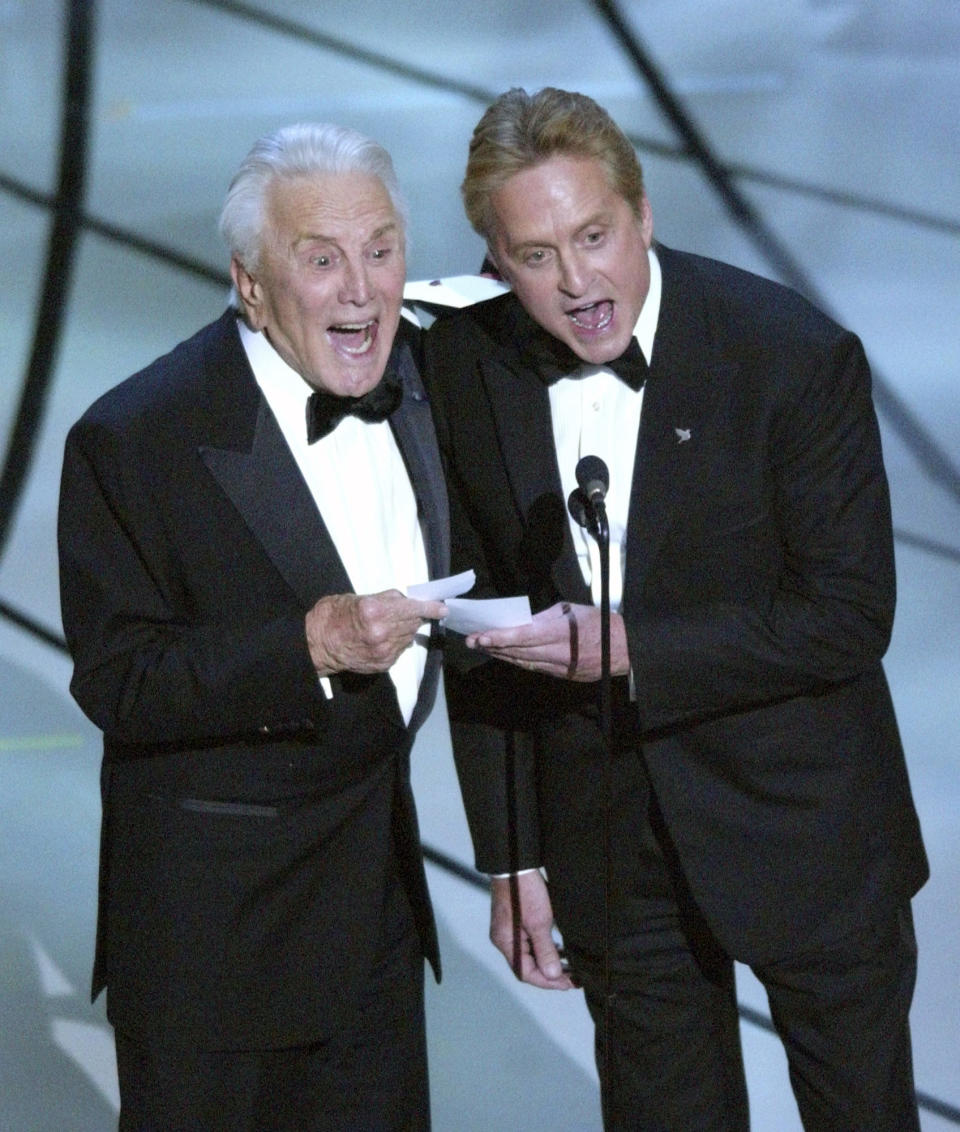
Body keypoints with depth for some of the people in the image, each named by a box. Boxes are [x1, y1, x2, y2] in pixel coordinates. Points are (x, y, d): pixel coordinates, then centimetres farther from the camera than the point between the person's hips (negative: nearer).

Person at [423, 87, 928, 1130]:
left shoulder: (797, 357, -19)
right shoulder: (466, 362, -6)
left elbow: (847, 617, -17)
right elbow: (480, 619, 1)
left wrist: (625, 651, -25)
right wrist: (512, 856, 1)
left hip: (801, 836, -3)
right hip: (609, 840, 3)